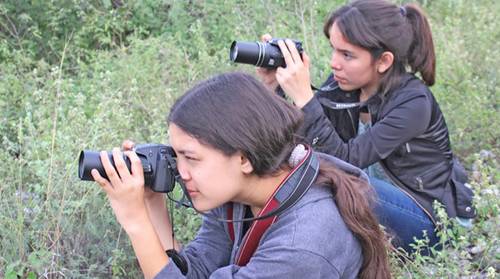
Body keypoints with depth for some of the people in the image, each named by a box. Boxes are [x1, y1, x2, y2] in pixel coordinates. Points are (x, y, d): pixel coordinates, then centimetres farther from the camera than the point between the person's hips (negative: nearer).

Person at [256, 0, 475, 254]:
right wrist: (274, 87, -22)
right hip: (381, 200, 6)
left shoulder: (413, 103, -25)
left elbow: (347, 160, -32)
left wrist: (303, 97, -39)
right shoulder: (342, 84, -7)